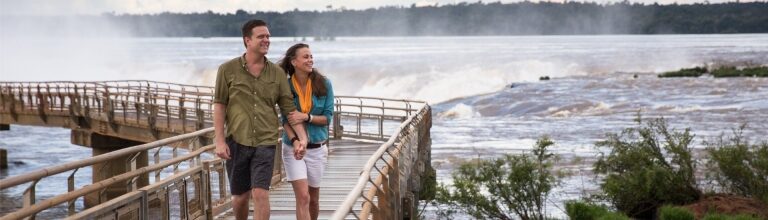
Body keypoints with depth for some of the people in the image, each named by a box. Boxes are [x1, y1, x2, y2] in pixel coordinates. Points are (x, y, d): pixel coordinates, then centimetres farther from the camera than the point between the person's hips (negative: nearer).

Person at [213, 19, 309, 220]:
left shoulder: (277, 73, 4)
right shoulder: (228, 70, 0)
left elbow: (289, 109, 5)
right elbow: (219, 105, -1)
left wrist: (302, 137, -6)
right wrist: (219, 140, -7)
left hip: (265, 143, 0)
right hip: (236, 142, 0)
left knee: (261, 194, -12)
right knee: (240, 196, 11)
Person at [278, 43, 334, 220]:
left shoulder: (323, 84, -3)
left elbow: (327, 118, -3)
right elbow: (285, 119, -6)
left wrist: (306, 117, -20)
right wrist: (295, 141, -23)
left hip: (317, 149, 2)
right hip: (293, 148, -2)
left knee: (313, 198, 13)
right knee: (303, 197, -12)